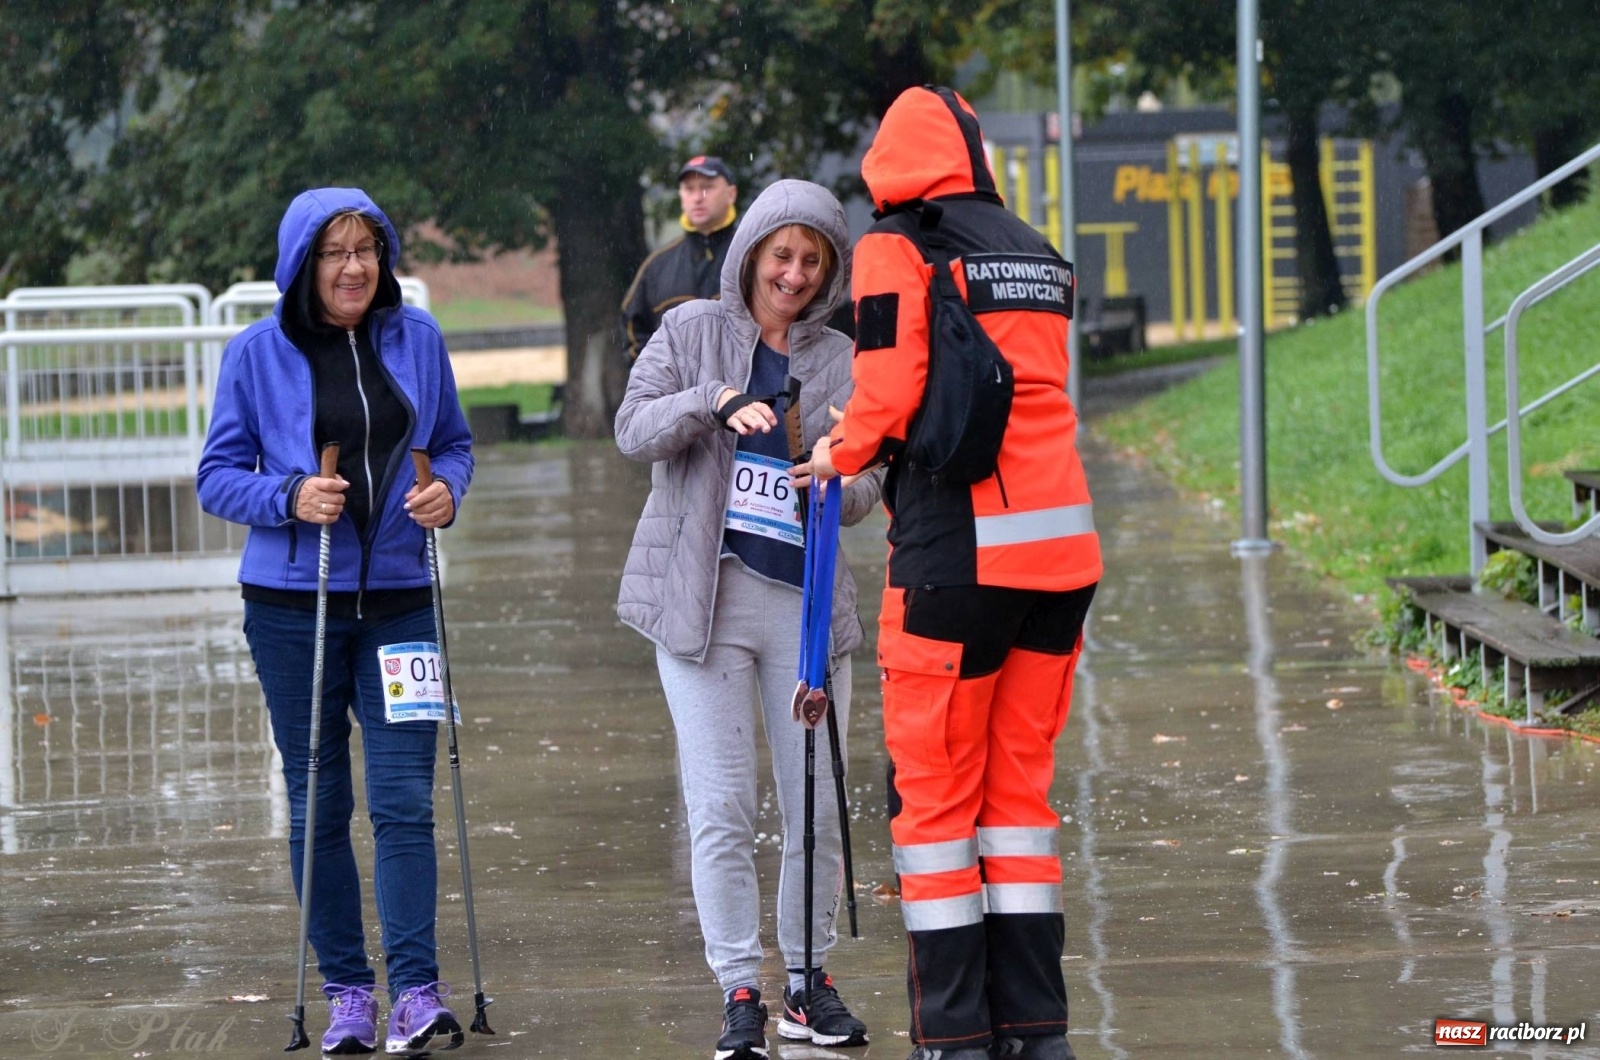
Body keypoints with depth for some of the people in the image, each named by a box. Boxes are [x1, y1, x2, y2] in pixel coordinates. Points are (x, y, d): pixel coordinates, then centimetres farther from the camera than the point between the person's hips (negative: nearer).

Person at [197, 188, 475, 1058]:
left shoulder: (416, 338, 5)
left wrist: (447, 488, -8)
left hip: (399, 602, 1)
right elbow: (217, 477, 0)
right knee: (318, 803, 5)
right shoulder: (257, 354, -2)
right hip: (293, 605, -1)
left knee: (404, 800, -7)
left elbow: (453, 441, 14)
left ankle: (416, 990, -8)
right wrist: (289, 497, -18)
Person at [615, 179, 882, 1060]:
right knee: (721, 807, -5)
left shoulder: (840, 361, 11)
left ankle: (808, 979, 18)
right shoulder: (692, 333, 7)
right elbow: (634, 428, -6)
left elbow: (868, 482, 3)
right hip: (704, 592, -2)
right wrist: (714, 402, -23)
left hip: (807, 596, 2)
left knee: (819, 803, 4)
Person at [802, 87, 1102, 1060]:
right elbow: (1019, 392, 14)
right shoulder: (1039, 256, 16)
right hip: (1061, 543, 6)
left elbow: (889, 393, -12)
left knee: (935, 796, 3)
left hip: (957, 549, -6)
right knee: (1021, 788, 14)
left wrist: (842, 453, 8)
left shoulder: (898, 248, -4)